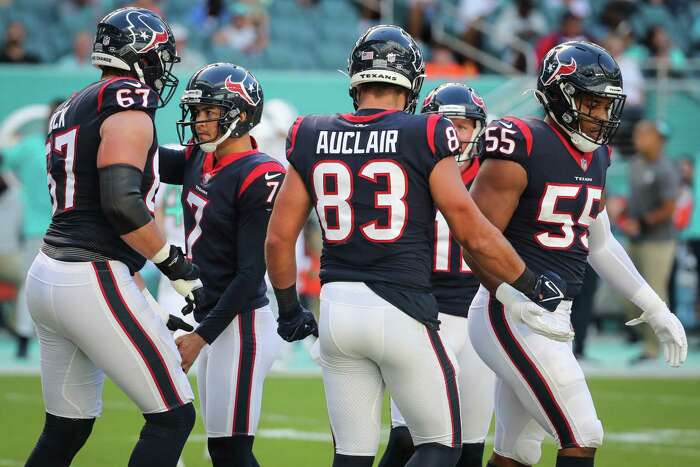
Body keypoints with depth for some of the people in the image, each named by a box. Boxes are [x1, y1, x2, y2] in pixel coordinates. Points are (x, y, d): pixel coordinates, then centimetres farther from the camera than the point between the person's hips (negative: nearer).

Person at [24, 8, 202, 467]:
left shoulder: (70, 111, 18)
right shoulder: (128, 108, -10)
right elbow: (122, 203, -22)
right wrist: (176, 265, -10)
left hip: (48, 274, 9)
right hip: (91, 280, -9)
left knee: (66, 430, 16)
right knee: (173, 417, -2)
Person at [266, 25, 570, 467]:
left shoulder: (313, 139, 6)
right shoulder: (425, 137, -6)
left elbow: (279, 237, 8)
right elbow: (474, 234, -6)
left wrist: (289, 309, 22)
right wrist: (531, 284, 8)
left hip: (338, 307, 4)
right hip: (401, 310, -4)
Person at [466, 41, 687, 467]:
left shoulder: (595, 157, 12)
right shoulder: (523, 148, -15)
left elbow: (599, 243, 24)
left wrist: (655, 309, 22)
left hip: (552, 319, 9)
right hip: (511, 317, -9)